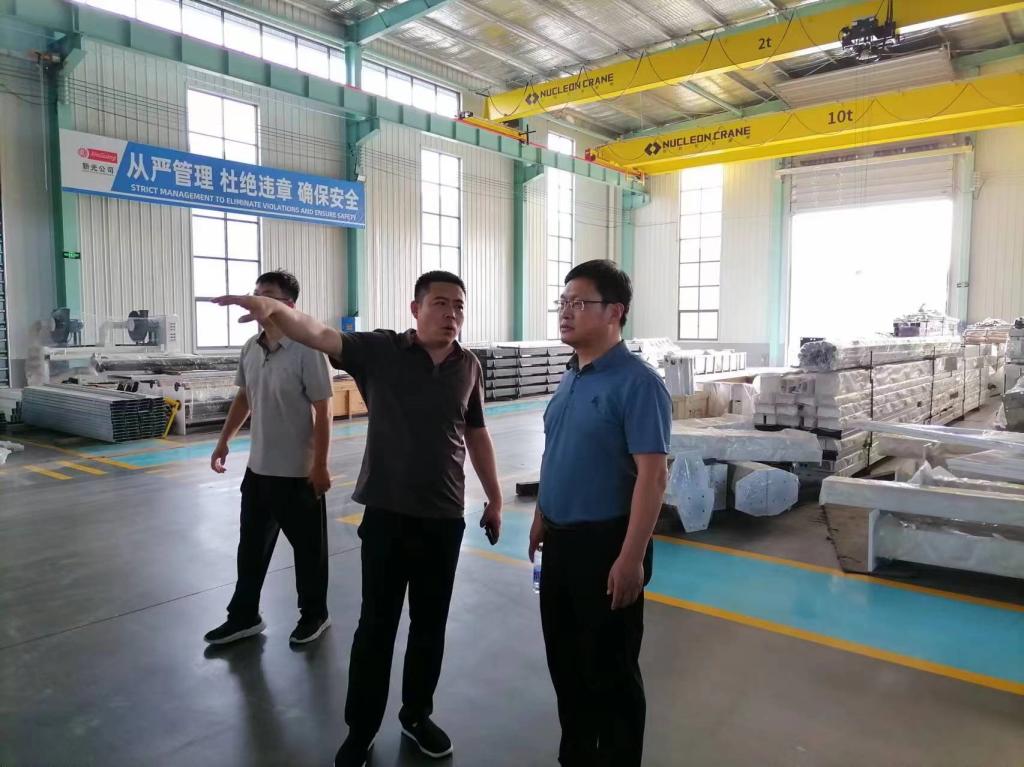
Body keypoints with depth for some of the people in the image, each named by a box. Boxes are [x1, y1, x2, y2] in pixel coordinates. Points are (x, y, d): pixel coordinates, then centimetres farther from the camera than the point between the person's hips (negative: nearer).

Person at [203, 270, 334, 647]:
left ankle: (314, 614, 28)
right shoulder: (250, 348, 3)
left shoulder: (306, 351, -18)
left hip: (298, 472, -7)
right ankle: (243, 617, 33)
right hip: (257, 468, 7)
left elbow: (323, 411, -16)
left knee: (308, 547, 10)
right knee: (251, 545, 17)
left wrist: (320, 465, -17)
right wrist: (224, 441, 16)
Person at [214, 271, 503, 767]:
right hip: (388, 514, -3)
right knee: (376, 626, 9)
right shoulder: (380, 351, -8)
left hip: (445, 517, 3)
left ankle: (417, 715, 38)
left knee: (430, 625, 16)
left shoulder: (469, 367, 2)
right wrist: (275, 310, -42)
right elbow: (319, 335, -22)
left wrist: (494, 499, 16)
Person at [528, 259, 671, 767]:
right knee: (564, 659, 20)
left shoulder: (636, 383, -17)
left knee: (609, 669, 9)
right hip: (560, 540, 8)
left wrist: (631, 558, -22)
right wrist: (541, 516, 17)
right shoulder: (570, 379, 8)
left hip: (604, 542, -8)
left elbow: (652, 476, -20)